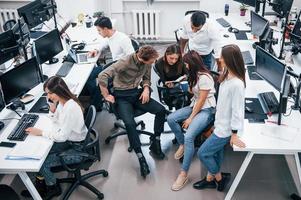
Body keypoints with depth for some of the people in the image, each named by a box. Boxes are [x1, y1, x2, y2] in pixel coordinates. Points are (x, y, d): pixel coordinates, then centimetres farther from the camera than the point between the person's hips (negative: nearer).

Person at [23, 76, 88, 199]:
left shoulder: (71, 108, -30)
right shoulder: (62, 102, -3)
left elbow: (62, 136, -25)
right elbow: (56, 121, 10)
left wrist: (40, 132, -17)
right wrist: (52, 108, -8)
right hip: (69, 139, 9)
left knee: (41, 162, -4)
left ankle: (53, 188, 22)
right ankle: (43, 178, 29)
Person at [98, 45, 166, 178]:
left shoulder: (147, 63, -5)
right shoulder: (125, 62, -23)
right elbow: (102, 76, -27)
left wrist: (146, 89, -7)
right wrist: (106, 96, -18)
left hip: (137, 93, 6)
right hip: (122, 96, -5)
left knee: (161, 110, -16)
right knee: (129, 123, -31)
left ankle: (155, 143, 1)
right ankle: (141, 158, -21)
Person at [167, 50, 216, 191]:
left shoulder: (204, 77, -20)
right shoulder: (194, 75, 10)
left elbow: (202, 100, -19)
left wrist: (190, 118, -17)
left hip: (206, 110, -9)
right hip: (195, 105, 9)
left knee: (189, 137, -26)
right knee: (171, 119, -12)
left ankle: (184, 174, -17)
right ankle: (182, 145, 10)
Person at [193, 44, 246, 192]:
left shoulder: (237, 84, -28)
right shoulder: (227, 76, 0)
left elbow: (237, 109, -23)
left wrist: (234, 134, -16)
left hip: (226, 128, -8)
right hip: (221, 124, 8)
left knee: (202, 153, 1)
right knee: (216, 151, 19)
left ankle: (219, 178, 22)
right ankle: (210, 179, 36)